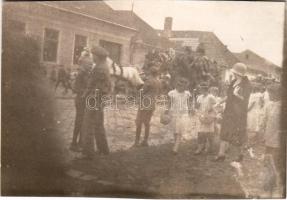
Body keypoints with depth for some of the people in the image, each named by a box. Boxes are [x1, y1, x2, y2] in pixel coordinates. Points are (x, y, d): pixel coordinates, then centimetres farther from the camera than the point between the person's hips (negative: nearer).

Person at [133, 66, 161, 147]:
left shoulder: (149, 81, -16)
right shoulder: (158, 82, 6)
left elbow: (143, 92, -11)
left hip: (145, 103, -7)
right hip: (152, 104, 7)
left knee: (139, 123, 2)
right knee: (147, 123, 15)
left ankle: (137, 141, 4)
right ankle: (145, 141, 17)